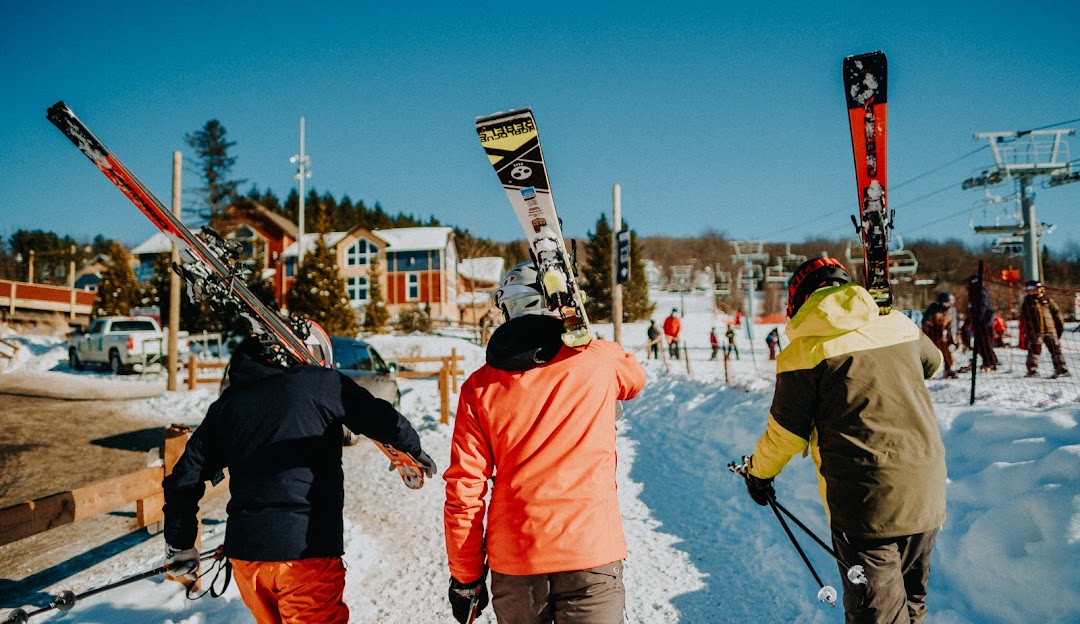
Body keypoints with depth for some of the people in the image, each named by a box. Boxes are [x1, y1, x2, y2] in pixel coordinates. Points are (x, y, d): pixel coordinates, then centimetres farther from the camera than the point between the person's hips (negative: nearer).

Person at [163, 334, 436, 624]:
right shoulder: (317, 382, -4)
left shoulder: (224, 406, 12)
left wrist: (179, 544, 27)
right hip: (307, 550, -6)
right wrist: (414, 449, 17)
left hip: (243, 553, 6)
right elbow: (382, 418, -4)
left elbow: (184, 480, 15)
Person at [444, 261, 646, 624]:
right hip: (591, 553, -2)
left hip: (513, 560, 2)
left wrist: (465, 578, 9)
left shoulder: (479, 386, -1)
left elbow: (464, 489, -1)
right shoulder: (598, 360, -4)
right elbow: (635, 378, 21)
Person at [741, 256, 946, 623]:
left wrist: (758, 471, 15)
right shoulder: (900, 326, 6)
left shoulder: (804, 351, -10)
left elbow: (785, 434, -4)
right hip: (927, 492, 6)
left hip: (865, 503, -5)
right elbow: (932, 362, 29)